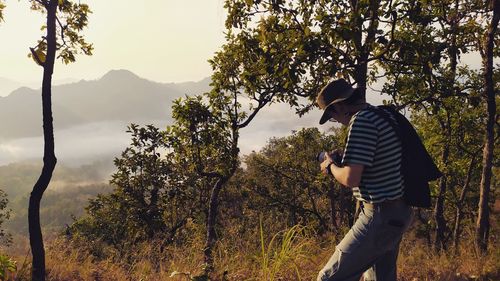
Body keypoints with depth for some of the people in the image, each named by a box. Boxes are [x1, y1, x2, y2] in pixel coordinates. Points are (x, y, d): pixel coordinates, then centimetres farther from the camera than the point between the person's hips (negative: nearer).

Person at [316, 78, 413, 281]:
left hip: (380, 217, -10)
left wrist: (331, 166, -3)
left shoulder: (362, 122, -18)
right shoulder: (384, 116, 10)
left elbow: (350, 179, -23)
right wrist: (343, 163, 15)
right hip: (398, 212, 10)